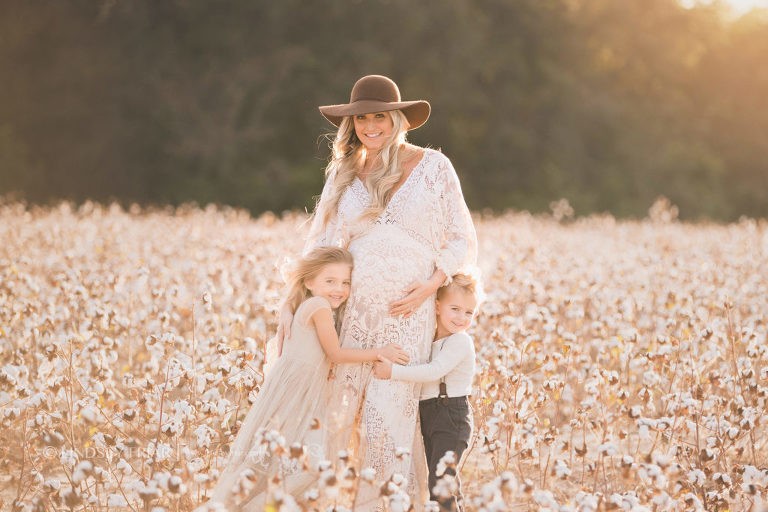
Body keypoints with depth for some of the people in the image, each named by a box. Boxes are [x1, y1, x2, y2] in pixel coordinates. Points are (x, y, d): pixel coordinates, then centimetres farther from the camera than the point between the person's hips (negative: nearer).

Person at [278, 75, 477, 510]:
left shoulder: (433, 167, 1)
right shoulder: (345, 173, 9)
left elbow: (463, 240, 4)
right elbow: (319, 246, 9)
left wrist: (431, 285, -11)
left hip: (407, 314, -3)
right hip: (352, 311, 3)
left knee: (388, 413, -5)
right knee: (343, 410, 2)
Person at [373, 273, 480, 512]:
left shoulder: (461, 341, -12)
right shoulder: (430, 339, 15)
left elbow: (434, 371, -22)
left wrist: (393, 371, -21)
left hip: (452, 418, -9)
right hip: (428, 416, 9)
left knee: (439, 486, -17)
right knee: (446, 484, 15)